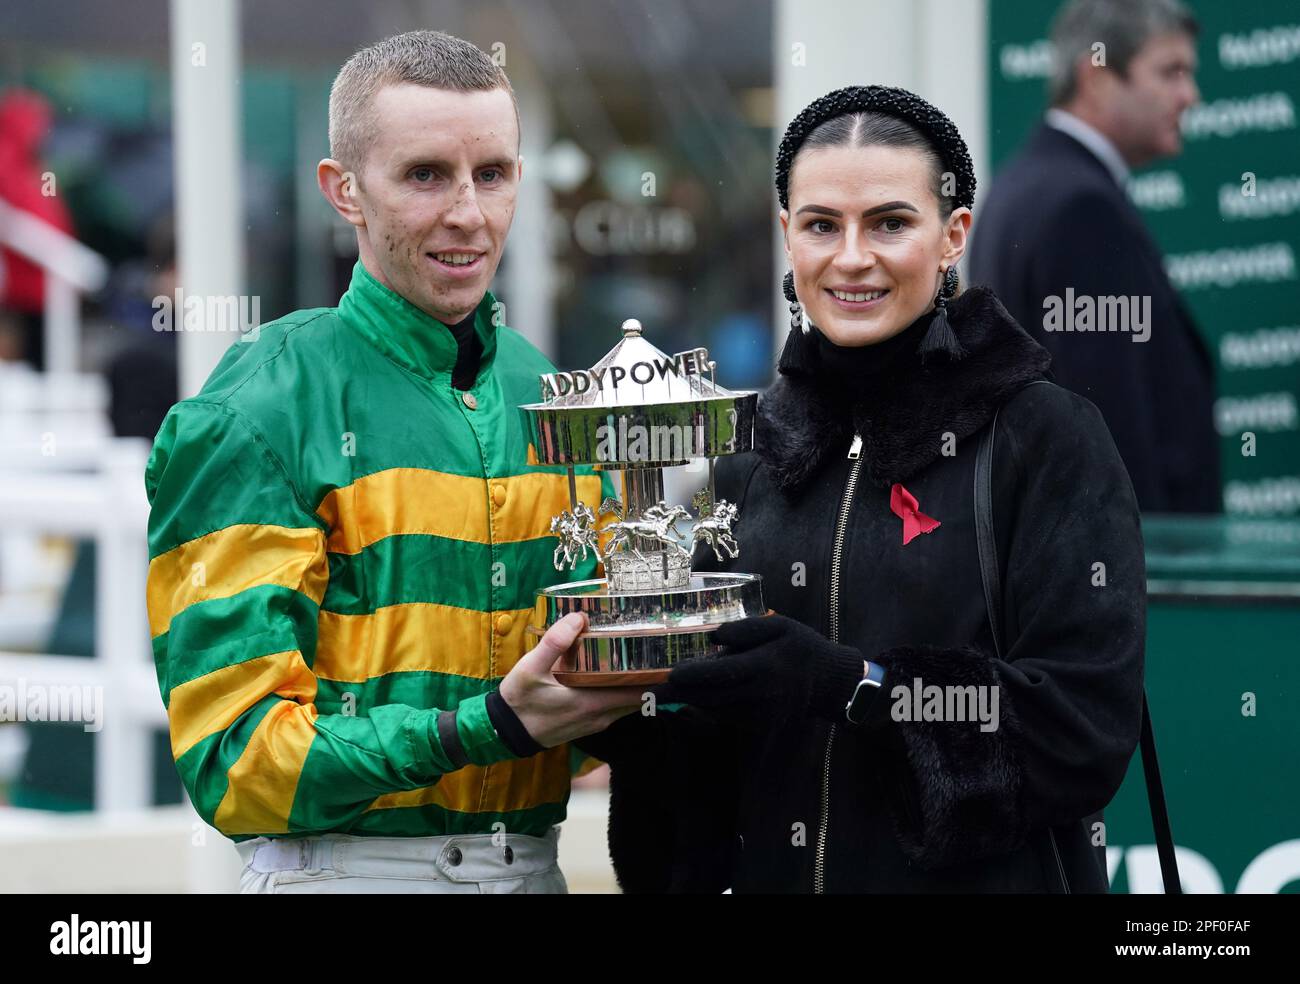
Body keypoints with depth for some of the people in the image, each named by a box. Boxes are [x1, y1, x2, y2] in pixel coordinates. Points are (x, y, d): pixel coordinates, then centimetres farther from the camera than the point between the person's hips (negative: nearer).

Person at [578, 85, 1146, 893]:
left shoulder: (1047, 434, -10)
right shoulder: (752, 453, 4)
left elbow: (1089, 725, -17)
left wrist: (854, 684, -25)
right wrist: (643, 692, -10)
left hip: (984, 873, -4)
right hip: (775, 871, 4)